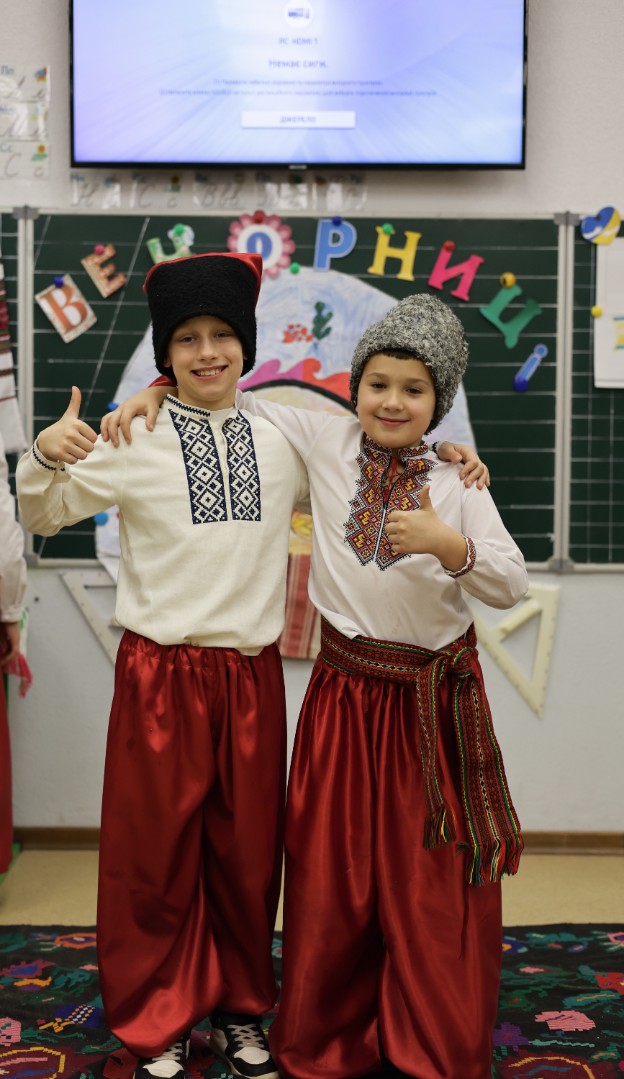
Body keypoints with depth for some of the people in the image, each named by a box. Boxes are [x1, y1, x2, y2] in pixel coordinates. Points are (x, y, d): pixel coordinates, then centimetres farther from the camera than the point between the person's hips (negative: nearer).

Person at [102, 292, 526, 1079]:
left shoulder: (456, 482, 0)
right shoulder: (327, 441, 2)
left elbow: (511, 588, -6)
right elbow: (231, 400, 12)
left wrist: (449, 545, -22)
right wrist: (157, 392, -1)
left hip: (434, 702, -1)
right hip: (344, 694, 1)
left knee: (434, 885, 5)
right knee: (332, 877, 8)